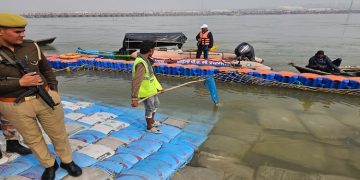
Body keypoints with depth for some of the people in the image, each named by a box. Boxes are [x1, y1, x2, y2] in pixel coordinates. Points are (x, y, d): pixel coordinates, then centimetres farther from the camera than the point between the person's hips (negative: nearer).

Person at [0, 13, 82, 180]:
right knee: (33, 139, 15)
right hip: (15, 106, -1)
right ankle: (49, 165, 37)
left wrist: (54, 91, 3)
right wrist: (20, 83, -21)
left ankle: (67, 161, 35)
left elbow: (46, 68, 10)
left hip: (44, 99, 2)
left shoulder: (30, 46, -3)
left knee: (58, 133, 12)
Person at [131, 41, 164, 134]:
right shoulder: (141, 63, -30)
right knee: (149, 109, 10)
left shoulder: (146, 60, 2)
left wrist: (158, 87, 23)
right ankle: (149, 127, 32)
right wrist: (134, 98, -39)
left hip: (151, 89, 10)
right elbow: (136, 81, -36)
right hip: (145, 92, -10)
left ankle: (152, 121, 47)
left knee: (155, 104, 26)